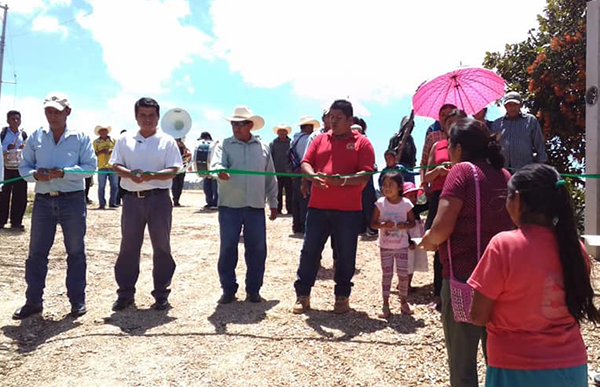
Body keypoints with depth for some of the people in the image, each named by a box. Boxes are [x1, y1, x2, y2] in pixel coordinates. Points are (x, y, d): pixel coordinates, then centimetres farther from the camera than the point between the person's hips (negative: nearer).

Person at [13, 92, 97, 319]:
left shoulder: (80, 138, 0)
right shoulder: (36, 137, 9)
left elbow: (90, 166, -7)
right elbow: (24, 166, 9)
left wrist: (63, 172, -19)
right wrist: (35, 174, -13)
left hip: (72, 200, -3)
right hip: (43, 201, 3)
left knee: (75, 252, 6)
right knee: (36, 252, 7)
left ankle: (77, 301, 17)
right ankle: (33, 301, 20)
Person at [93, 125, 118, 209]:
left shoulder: (113, 140, 14)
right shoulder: (96, 142, 9)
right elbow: (95, 153, 0)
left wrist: (112, 150, -13)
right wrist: (102, 151, -18)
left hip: (113, 166, 2)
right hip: (102, 166, -2)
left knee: (114, 186, 2)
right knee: (101, 186, -1)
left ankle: (112, 203, 10)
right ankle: (102, 204, 4)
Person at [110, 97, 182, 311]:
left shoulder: (167, 141, 3)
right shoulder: (125, 139, 11)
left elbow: (173, 171, -5)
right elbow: (116, 166, 4)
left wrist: (151, 176, -22)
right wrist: (130, 174, -17)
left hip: (159, 198, -2)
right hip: (131, 198, 2)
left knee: (161, 247, 3)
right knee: (128, 246, 7)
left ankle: (161, 294, 14)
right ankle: (125, 293, 18)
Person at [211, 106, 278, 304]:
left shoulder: (263, 147, 10)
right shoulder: (225, 145, 4)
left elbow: (270, 178, 14)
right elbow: (216, 163, -15)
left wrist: (273, 203, 14)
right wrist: (220, 171, -39)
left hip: (255, 207, 2)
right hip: (229, 206, -1)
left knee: (257, 250, 5)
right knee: (227, 249, 2)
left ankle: (253, 290, 19)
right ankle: (228, 290, 16)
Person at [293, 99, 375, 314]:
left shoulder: (362, 143, 1)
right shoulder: (320, 140, 12)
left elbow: (365, 175, -7)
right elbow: (305, 163, 6)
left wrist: (344, 180, -24)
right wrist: (313, 176, -17)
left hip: (348, 210, -3)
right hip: (318, 207, 3)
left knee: (345, 255, 7)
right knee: (309, 250, 6)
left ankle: (342, 296, 22)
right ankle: (302, 295, 18)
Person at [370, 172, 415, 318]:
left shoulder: (406, 203, -6)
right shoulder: (380, 203, -7)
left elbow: (412, 222, 3)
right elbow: (373, 223, -4)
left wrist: (404, 225, -18)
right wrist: (383, 225, -23)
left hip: (402, 246, 0)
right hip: (385, 246, 0)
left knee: (403, 274, 5)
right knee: (386, 274, 5)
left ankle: (404, 302, 24)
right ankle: (385, 304, 13)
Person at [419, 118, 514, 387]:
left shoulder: (463, 171, -10)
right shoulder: (504, 175, 10)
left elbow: (442, 228, -19)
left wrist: (428, 241, 1)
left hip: (463, 277, -7)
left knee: (462, 361, 7)